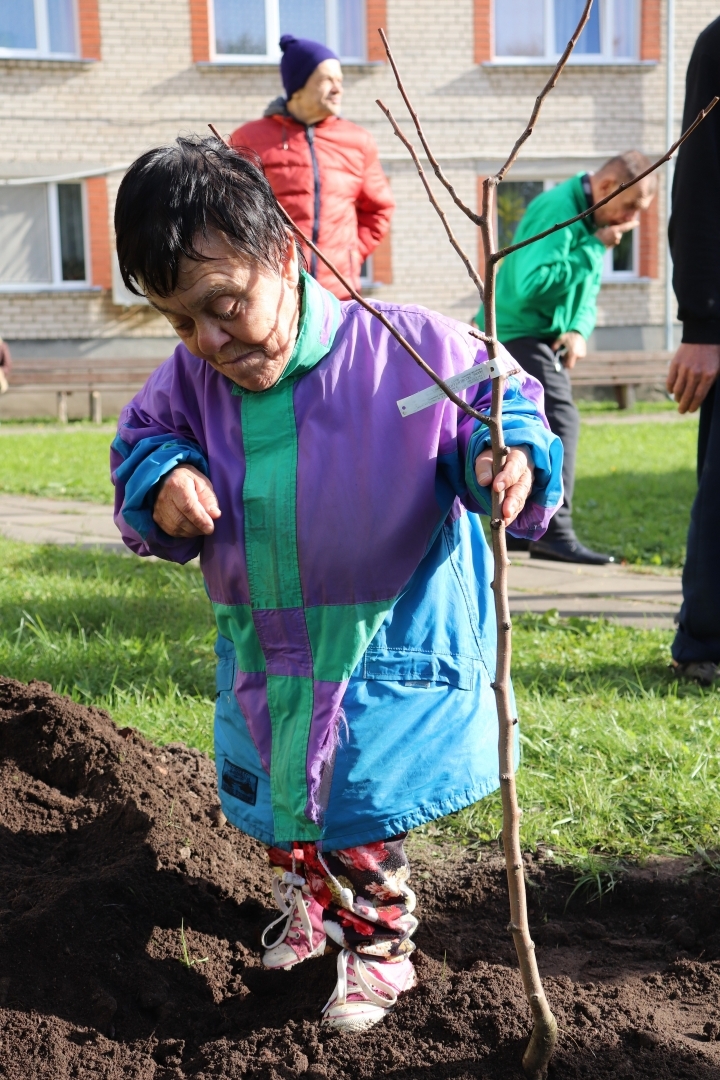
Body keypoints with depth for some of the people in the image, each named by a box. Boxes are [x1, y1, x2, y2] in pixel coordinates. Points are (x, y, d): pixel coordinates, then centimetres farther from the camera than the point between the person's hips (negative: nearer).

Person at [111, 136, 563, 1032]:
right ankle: (307, 903, 51)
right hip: (263, 651, 6)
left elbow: (497, 401, -12)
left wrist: (510, 460, -35)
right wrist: (164, 483, -17)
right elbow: (142, 441, 7)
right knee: (275, 794, 21)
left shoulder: (405, 350, -22)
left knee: (358, 810, 4)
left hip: (382, 647, -5)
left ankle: (377, 948, 31)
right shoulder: (192, 379, -7)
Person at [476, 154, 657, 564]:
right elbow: (532, 284, -30)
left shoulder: (596, 221, 10)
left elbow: (587, 292, 14)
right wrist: (595, 248, -24)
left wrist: (579, 330, -7)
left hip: (544, 338, 10)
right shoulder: (557, 211, -20)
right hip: (518, 333, -10)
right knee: (560, 421, -17)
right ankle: (555, 534, -17)